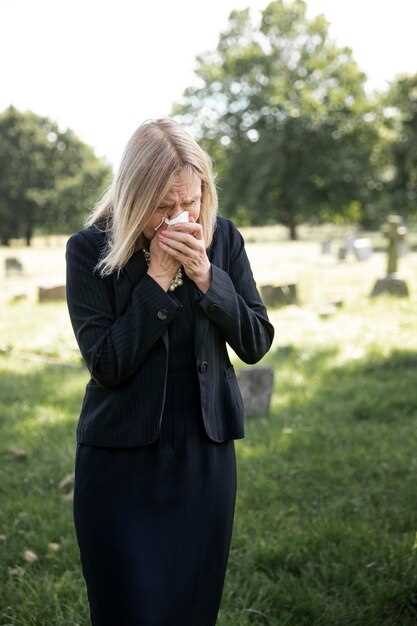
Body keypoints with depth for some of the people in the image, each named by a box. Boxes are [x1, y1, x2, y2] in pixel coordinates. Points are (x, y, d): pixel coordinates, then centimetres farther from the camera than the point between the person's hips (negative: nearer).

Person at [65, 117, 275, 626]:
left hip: (206, 453, 3)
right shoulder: (90, 249, -10)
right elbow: (106, 365, -16)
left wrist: (205, 275, -17)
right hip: (120, 458, -2)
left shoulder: (223, 238, -2)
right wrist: (157, 278, -21)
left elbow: (256, 344, -3)